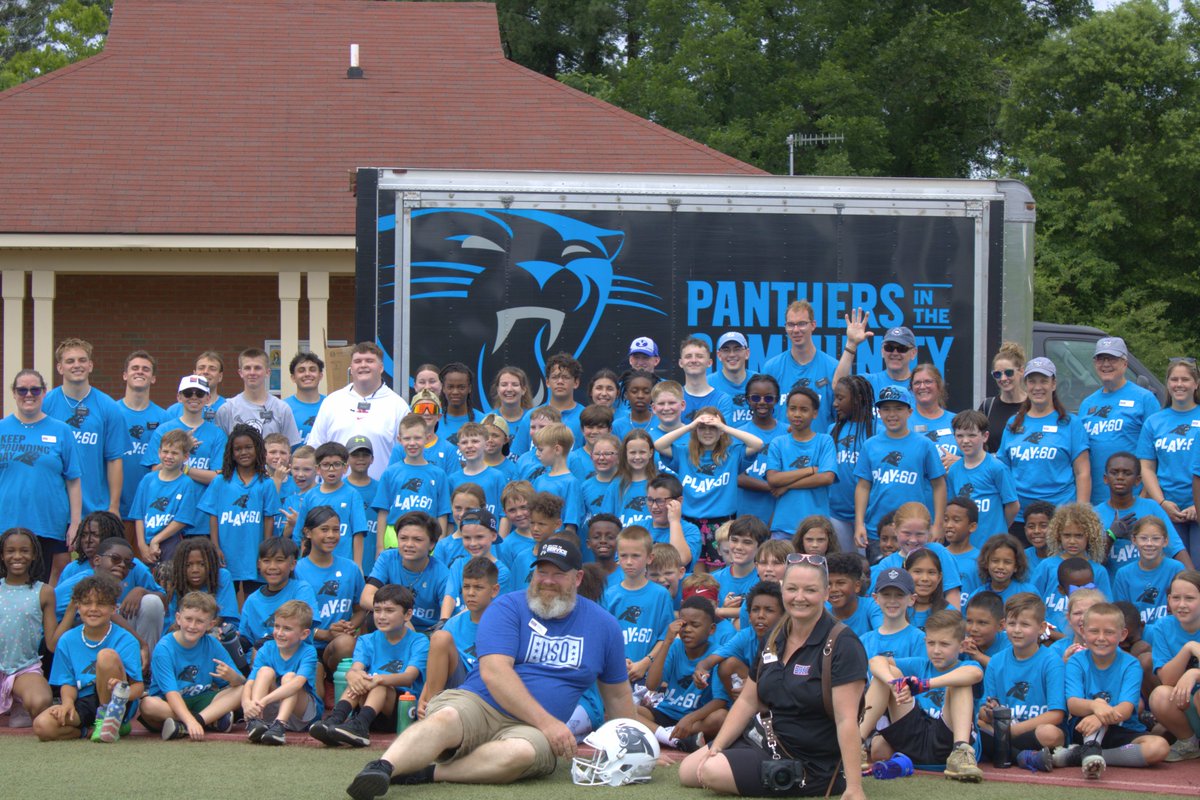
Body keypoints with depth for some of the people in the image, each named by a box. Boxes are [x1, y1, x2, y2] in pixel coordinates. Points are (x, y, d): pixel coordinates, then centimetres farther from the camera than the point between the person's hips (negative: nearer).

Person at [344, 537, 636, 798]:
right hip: (476, 703, -1)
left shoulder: (602, 625, 13)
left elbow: (617, 695, 23)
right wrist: (546, 721, -17)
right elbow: (494, 672, -11)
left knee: (523, 752, -37)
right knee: (444, 718, -37)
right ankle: (382, 768, -59)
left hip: (530, 729, 2)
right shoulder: (508, 607, 2)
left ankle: (431, 773, -35)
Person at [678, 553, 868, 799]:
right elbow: (748, 701, 9)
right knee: (688, 771, 8)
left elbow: (846, 720, -27)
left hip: (811, 763, -8)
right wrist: (716, 746, -3)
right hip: (763, 738, 8)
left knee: (712, 772, -18)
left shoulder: (842, 645, -20)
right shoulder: (775, 636, 5)